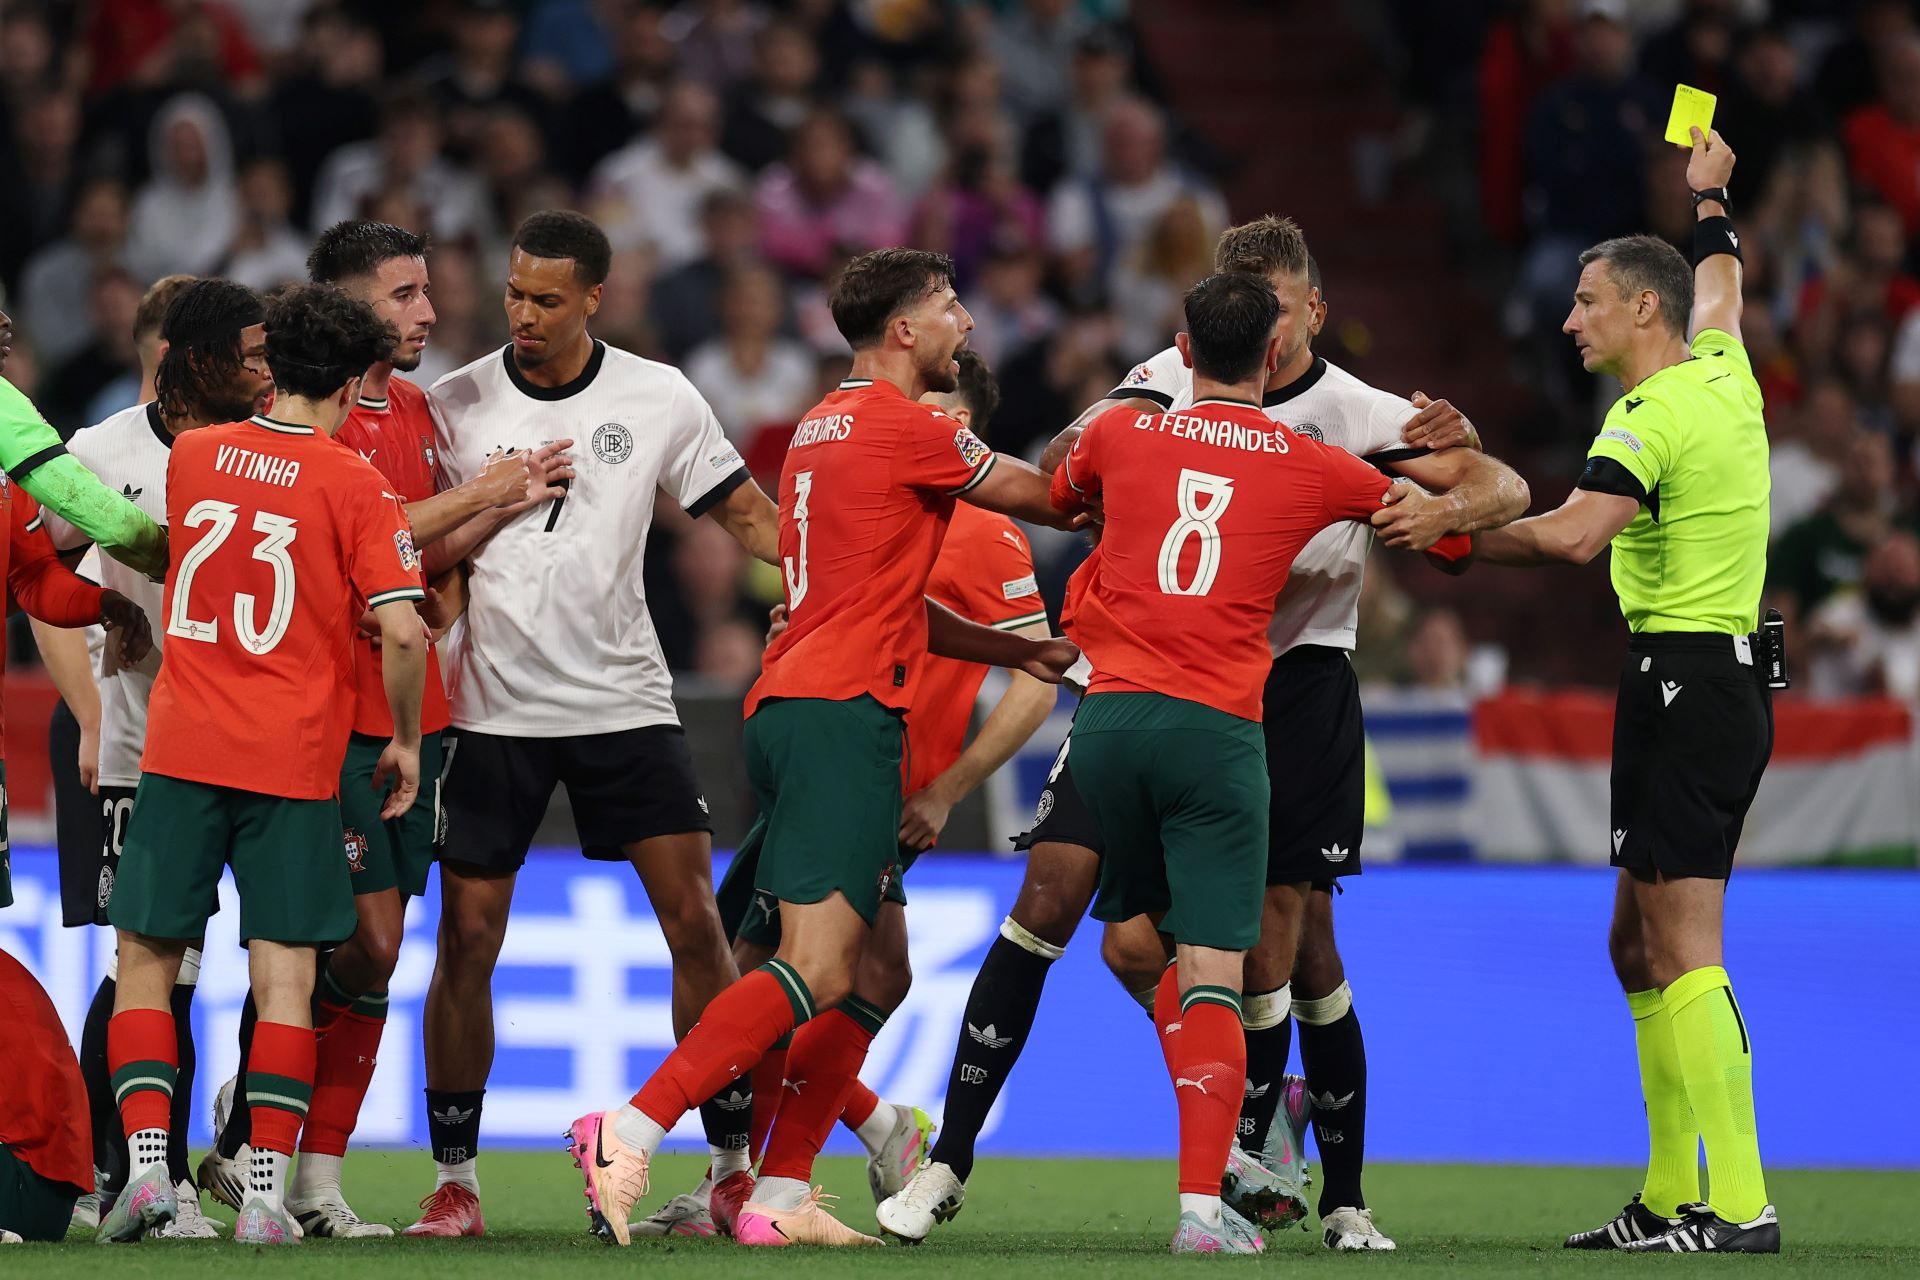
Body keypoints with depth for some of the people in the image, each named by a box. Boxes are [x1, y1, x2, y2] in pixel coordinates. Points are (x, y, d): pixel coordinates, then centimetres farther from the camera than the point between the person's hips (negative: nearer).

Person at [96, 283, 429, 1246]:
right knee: (285, 978, 2)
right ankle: (267, 1191, -5)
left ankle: (146, 1163, -4)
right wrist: (406, 742, 3)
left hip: (182, 750, 2)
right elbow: (402, 631, -11)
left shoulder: (192, 455, 6)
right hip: (295, 762, -2)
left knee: (146, 960, 9)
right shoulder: (352, 484, -5)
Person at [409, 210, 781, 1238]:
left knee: (694, 922, -6)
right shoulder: (454, 407, -1)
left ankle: (735, 1164, 3)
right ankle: (454, 1180, 9)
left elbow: (746, 515, 7)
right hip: (493, 709, 0)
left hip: (624, 700, 1)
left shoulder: (659, 399, 1)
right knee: (467, 938, -2)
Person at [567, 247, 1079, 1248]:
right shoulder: (904, 426, -6)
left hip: (790, 710, 10)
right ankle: (629, 1134, -25)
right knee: (818, 969, -16)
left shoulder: (822, 427, 22)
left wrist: (1015, 650, 30)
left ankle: (779, 1195, 6)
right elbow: (1043, 500, 5)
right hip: (843, 711, -10)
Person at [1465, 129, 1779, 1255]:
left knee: (1683, 952, -14)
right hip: (1730, 677, 10)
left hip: (1684, 679, -10)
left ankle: (1741, 1205, -19)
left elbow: (1574, 532, -30)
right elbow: (1719, 286, 37)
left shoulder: (1653, 416, -14)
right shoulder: (1724, 374, 13)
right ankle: (1671, 1198, 14)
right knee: (1640, 948, 13)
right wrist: (1711, 200, 53)